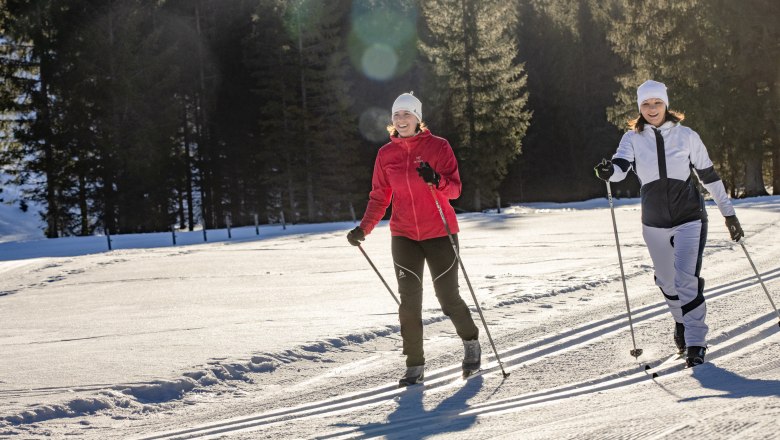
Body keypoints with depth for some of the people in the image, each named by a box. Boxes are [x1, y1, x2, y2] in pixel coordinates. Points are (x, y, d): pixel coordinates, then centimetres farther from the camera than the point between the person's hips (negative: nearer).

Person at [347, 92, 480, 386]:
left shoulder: (438, 147, -5)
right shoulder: (386, 154, 5)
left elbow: (455, 189, -10)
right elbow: (379, 197, 9)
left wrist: (437, 180, -31)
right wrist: (363, 229, -4)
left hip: (439, 233, -2)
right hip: (404, 236, 2)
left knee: (448, 298, 2)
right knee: (409, 301, -5)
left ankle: (471, 343, 30)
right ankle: (415, 365, 4)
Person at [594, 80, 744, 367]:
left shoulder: (687, 136, -3)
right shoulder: (633, 139, -1)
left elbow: (709, 176, 5)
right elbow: (621, 166, -20)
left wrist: (729, 213, 7)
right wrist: (608, 171, -45)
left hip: (689, 219, -2)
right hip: (654, 222, 3)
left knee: (687, 280, -15)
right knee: (667, 281, 15)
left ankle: (695, 342, -7)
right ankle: (682, 322, 43)